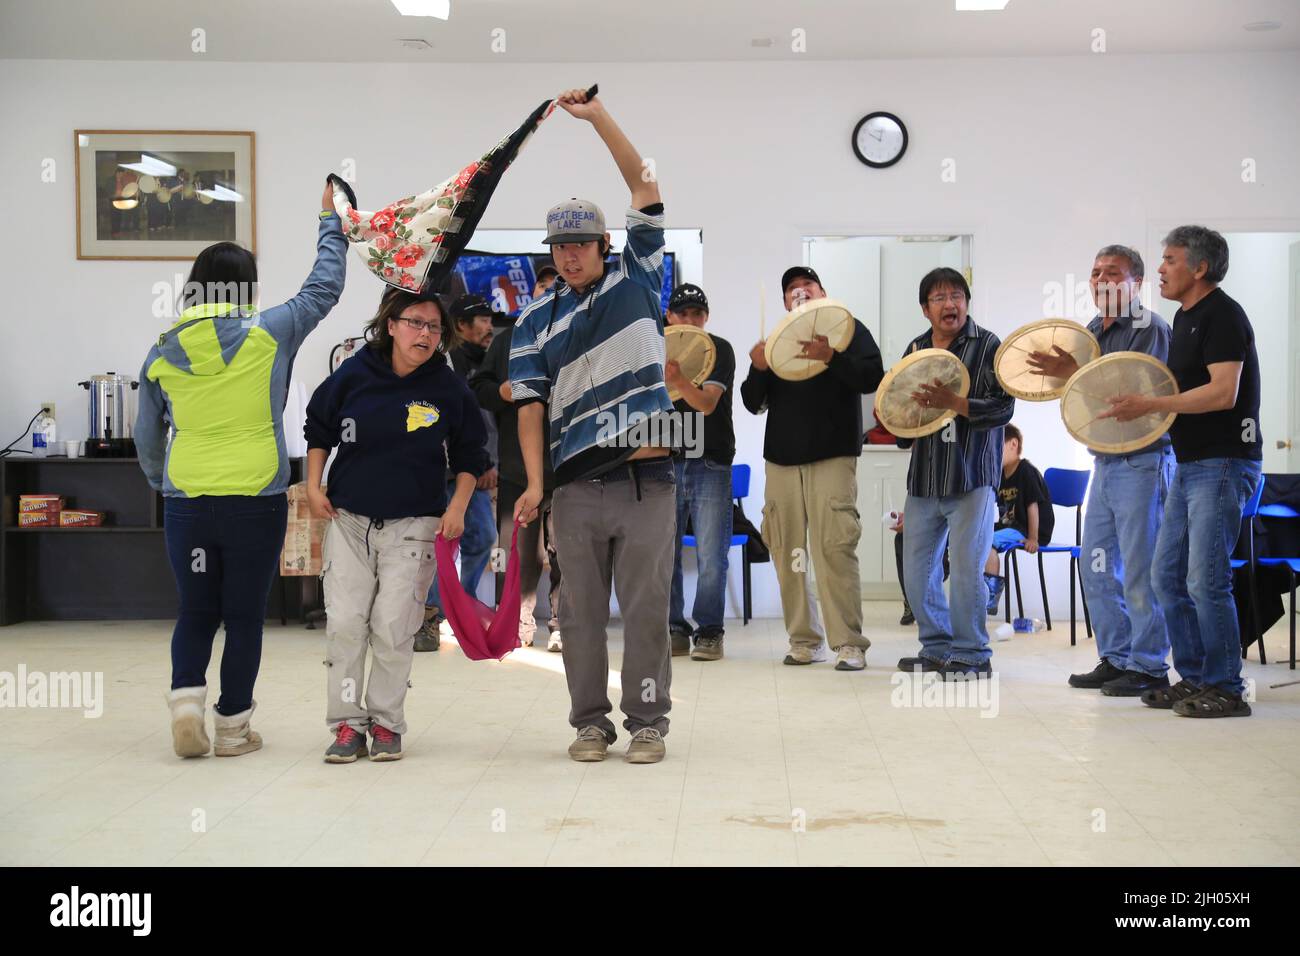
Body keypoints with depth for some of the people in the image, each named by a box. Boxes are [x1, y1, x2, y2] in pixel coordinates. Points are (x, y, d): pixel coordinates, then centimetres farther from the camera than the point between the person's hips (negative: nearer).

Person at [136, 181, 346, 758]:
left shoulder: (162, 353, 4)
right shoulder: (269, 335, -6)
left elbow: (146, 438, 12)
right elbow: (324, 287, 8)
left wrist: (161, 485, 29)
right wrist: (331, 222, 20)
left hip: (185, 503, 2)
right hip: (256, 500, -2)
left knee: (195, 611, 16)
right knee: (244, 616, 8)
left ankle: (186, 697, -3)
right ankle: (232, 727, 13)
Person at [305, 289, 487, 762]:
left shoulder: (449, 387, -3)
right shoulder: (353, 375, -3)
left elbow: (470, 454, 7)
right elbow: (318, 429, 12)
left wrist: (457, 506, -3)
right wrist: (314, 486, 4)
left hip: (414, 526, -1)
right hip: (348, 520, 1)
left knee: (394, 628, -4)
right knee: (344, 622, -4)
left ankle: (386, 723, 10)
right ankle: (346, 723, 6)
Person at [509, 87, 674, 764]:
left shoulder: (636, 279, 9)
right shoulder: (537, 319, 11)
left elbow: (646, 187, 2)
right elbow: (530, 402, 3)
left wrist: (598, 117, -3)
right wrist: (534, 482, -8)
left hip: (647, 479, -1)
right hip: (576, 485, 2)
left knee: (646, 606, 2)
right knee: (581, 610, 6)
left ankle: (648, 721, 11)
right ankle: (590, 722, 16)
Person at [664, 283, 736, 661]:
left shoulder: (719, 350, -2)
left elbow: (707, 403, -17)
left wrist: (678, 380, -33)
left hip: (710, 463, -3)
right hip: (666, 460, 3)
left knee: (711, 555, -4)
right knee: (664, 552, 4)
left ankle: (709, 633, 4)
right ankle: (674, 629, 12)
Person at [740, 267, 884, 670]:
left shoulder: (847, 328, 9)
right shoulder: (775, 340, 19)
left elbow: (872, 378, -6)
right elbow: (753, 403, 14)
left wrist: (831, 357, -21)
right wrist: (758, 369, -6)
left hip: (832, 456, -4)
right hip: (782, 458, 5)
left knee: (834, 549, -13)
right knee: (786, 552, 1)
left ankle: (849, 643, -11)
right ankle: (805, 640, 8)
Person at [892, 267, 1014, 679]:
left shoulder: (988, 346, -5)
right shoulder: (916, 348, 13)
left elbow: (1002, 408, -13)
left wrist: (953, 402, -23)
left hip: (971, 476, -6)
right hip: (924, 477, 6)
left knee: (966, 568, -5)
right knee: (917, 569, 9)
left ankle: (971, 654, 7)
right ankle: (937, 647, 23)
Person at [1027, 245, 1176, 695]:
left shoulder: (1150, 329, -10)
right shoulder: (1091, 330, 14)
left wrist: (1075, 372, -25)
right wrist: (1058, 372, -1)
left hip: (1142, 461, -8)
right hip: (1104, 461, 8)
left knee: (1140, 570, -5)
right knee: (1097, 567, 11)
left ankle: (1149, 667, 4)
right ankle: (1115, 659, 20)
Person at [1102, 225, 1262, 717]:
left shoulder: (1222, 314, -14)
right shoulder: (1184, 316, 15)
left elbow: (1223, 392, -24)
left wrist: (1149, 405, -22)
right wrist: (1135, 400, 10)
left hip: (1223, 464, -10)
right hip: (1190, 464, 10)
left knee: (1205, 580, -9)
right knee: (1167, 575, 11)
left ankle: (1226, 689, 1)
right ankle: (1193, 678, 19)